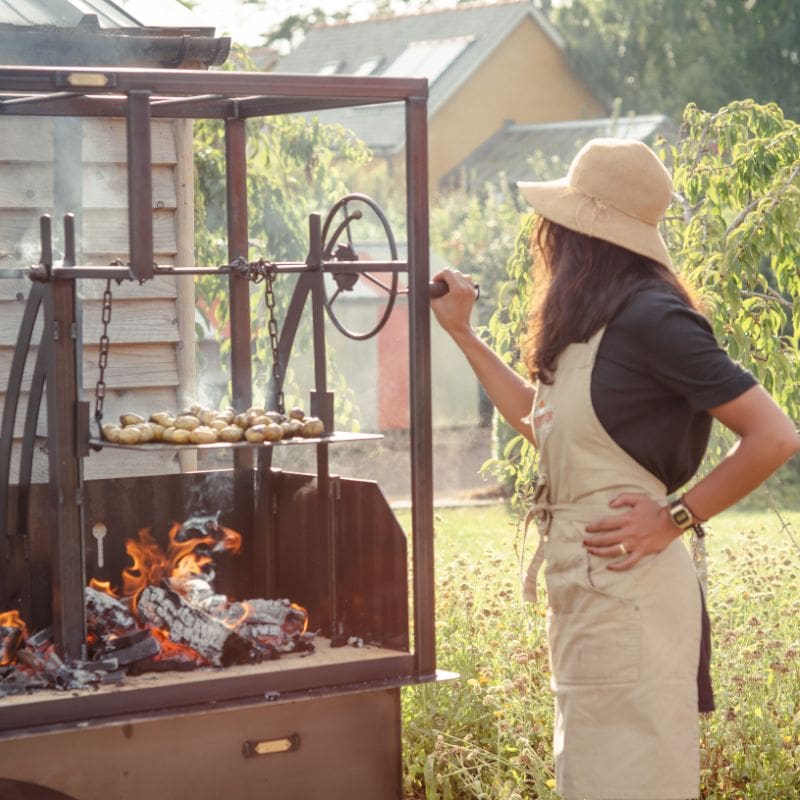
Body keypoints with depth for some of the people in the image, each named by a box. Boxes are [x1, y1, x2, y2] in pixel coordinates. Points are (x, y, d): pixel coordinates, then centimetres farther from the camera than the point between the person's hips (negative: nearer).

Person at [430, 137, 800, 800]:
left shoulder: (649, 317, -16)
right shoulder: (589, 326, 13)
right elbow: (539, 422, 28)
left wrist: (673, 518, -15)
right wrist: (462, 332, 27)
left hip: (630, 589, -10)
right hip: (583, 590, 10)